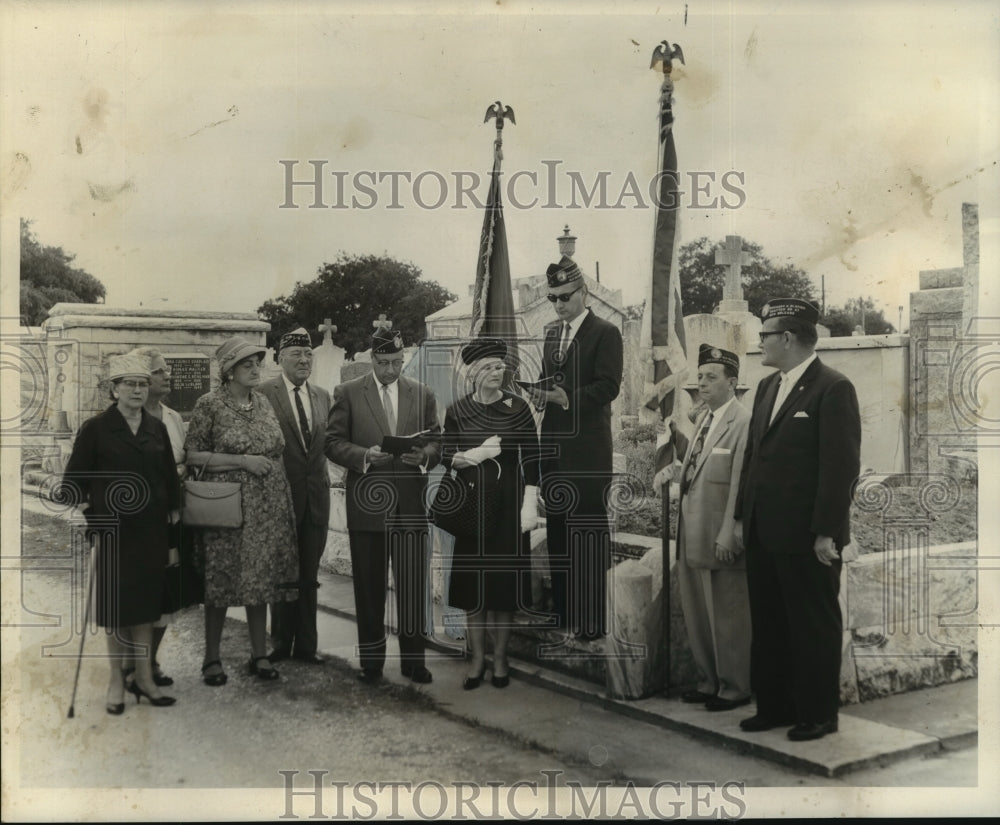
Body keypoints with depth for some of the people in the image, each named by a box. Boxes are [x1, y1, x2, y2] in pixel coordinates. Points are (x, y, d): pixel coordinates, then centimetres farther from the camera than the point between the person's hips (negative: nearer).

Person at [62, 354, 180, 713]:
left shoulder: (156, 428, 7)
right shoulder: (95, 428, -5)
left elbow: (169, 476, 12)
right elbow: (75, 479, -5)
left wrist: (174, 508, 6)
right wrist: (81, 513, -14)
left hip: (151, 530, 4)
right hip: (113, 530, -3)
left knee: (146, 602, 10)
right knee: (116, 604, 6)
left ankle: (144, 676, 20)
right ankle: (116, 680, 18)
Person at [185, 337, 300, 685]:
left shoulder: (263, 403, 10)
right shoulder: (209, 405, -6)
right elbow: (192, 455, -9)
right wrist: (242, 461, -15)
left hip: (267, 506, 5)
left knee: (261, 578, 8)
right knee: (220, 581, 2)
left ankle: (259, 654, 18)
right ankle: (212, 658, 15)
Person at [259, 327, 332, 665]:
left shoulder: (323, 396, 10)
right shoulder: (263, 393, -7)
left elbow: (326, 443, 11)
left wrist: (321, 479, 3)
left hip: (316, 494, 5)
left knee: (309, 574, 11)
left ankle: (306, 644, 21)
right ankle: (281, 643, 21)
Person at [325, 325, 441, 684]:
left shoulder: (422, 394, 9)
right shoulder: (348, 393, 3)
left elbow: (436, 440, 11)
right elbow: (333, 442, 0)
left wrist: (424, 456, -10)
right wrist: (365, 455, -17)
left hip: (411, 503, 1)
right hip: (367, 503, -1)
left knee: (414, 586, 4)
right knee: (369, 587, 8)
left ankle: (414, 660, 16)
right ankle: (371, 661, 20)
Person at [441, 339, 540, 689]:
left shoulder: (518, 407, -3)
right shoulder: (458, 410, 1)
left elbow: (531, 459, -4)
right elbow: (446, 456, 1)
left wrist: (530, 505, -10)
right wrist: (475, 454, -17)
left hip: (508, 502, -1)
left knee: (506, 578, 2)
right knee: (472, 578, 4)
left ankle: (500, 658, 16)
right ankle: (477, 657, 17)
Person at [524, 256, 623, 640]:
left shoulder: (605, 332, -5)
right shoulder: (551, 332, 16)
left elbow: (608, 387, -12)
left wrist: (565, 397, -22)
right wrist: (540, 392, 0)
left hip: (588, 446, -7)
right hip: (554, 442, 7)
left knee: (589, 529, -3)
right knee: (557, 527, 10)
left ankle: (591, 620, 4)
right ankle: (561, 612, 20)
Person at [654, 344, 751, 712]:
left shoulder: (743, 423, -15)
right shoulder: (703, 419, 13)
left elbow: (740, 484, -18)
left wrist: (728, 536, -19)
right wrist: (673, 469, 0)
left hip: (721, 539, -8)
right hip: (692, 536, 9)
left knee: (728, 617, 5)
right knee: (697, 615, 17)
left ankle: (734, 688, 20)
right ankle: (708, 681, 31)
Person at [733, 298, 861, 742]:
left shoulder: (833, 388, -12)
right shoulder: (767, 386, 13)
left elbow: (841, 466, -16)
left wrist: (827, 532, -17)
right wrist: (742, 515, 13)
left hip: (806, 536, -8)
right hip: (764, 533, 8)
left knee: (813, 627, 6)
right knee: (767, 625, 15)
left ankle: (817, 714, 19)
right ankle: (773, 706, 27)